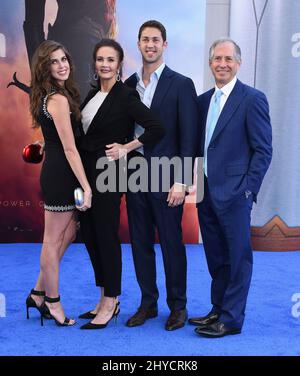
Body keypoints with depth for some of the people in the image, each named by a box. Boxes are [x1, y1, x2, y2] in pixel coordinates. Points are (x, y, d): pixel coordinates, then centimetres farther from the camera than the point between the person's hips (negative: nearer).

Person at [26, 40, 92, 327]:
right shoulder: (59, 99, -18)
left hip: (55, 172, 9)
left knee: (67, 233, 17)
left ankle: (39, 294, 26)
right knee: (54, 240, 3)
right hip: (60, 175, -9)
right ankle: (52, 303, 18)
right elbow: (69, 148, -20)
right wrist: (87, 187, -19)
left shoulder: (49, 96, 12)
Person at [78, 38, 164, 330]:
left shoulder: (126, 96, -11)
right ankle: (106, 300, 24)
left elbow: (156, 129, -18)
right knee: (89, 235, 12)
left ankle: (110, 305, 11)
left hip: (107, 173, -8)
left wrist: (126, 148, -13)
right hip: (86, 171, 8)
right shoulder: (92, 94, 12)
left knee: (106, 236, -1)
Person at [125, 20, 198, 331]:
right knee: (140, 243, 11)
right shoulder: (129, 84, 10)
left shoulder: (181, 84, -4)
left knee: (171, 243, 4)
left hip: (165, 177, -4)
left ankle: (177, 306, 19)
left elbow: (188, 137, -8)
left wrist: (180, 181, -14)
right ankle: (148, 303, 25)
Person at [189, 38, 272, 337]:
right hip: (207, 192, 7)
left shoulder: (252, 99, -7)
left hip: (233, 193, -6)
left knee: (237, 257, 2)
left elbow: (263, 150, -9)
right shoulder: (203, 100, 13)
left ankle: (231, 319, 12)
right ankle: (218, 310, 28)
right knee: (215, 257, 15)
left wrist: (248, 189, -13)